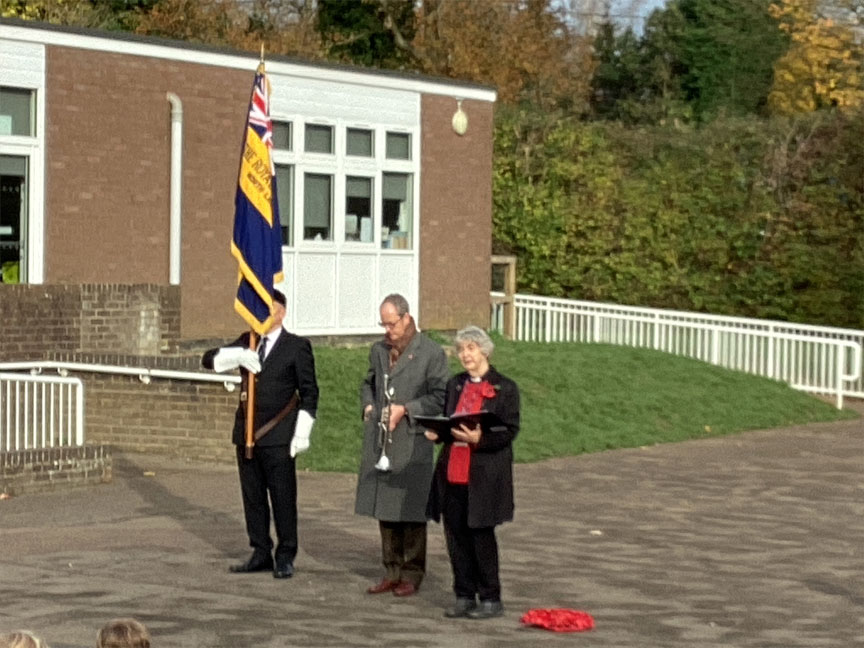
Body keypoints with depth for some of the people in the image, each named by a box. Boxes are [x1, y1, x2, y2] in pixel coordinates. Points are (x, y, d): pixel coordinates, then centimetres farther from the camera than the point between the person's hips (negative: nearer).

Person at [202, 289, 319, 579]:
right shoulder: (247, 342, 15)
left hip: (278, 436, -6)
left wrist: (302, 433, -10)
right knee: (252, 497, 9)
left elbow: (309, 393, -2)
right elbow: (210, 359, 8)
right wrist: (238, 356, -12)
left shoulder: (297, 346, 0)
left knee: (283, 498, -3)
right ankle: (261, 554, 16)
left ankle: (285, 558, 3)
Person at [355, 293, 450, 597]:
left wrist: (406, 409, -14)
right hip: (380, 443, 6)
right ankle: (392, 572, 19)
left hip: (412, 444, -6)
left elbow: (440, 396, -7)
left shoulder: (432, 353, -5)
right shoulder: (378, 350, 13)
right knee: (384, 510, 10)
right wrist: (368, 406, 8)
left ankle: (412, 574, 8)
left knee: (410, 512, -1)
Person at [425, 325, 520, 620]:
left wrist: (480, 438, -22)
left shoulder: (504, 388, -2)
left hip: (484, 475, -6)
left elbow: (510, 430, -8)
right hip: (452, 472, 6)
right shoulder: (455, 385, 15)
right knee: (456, 535, 6)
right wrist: (436, 432, -2)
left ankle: (491, 599, 7)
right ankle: (464, 596, 16)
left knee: (482, 534, -3)